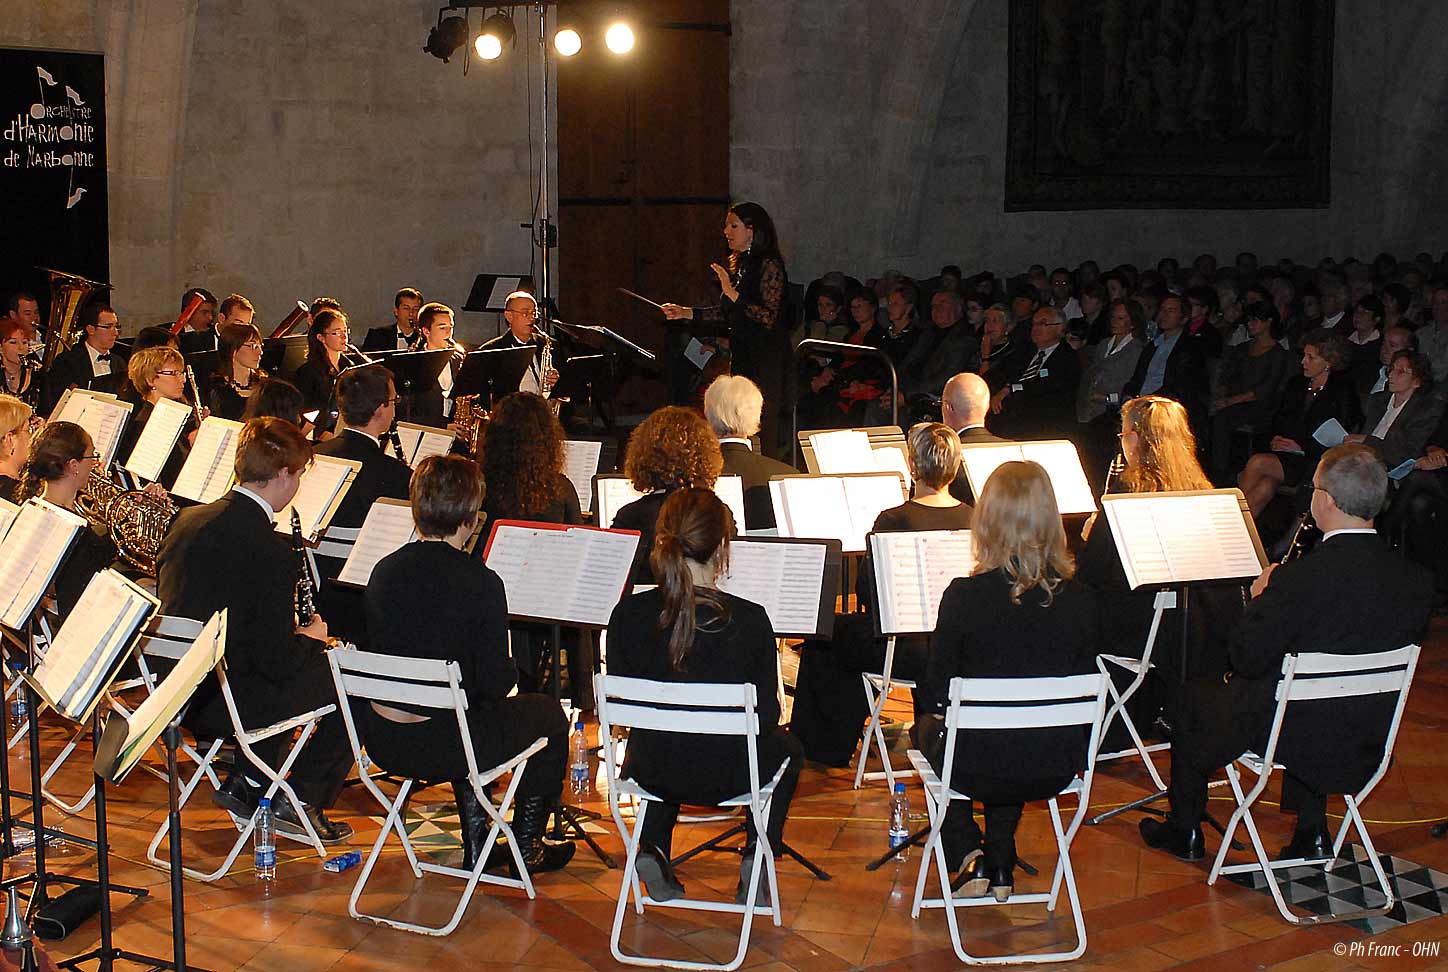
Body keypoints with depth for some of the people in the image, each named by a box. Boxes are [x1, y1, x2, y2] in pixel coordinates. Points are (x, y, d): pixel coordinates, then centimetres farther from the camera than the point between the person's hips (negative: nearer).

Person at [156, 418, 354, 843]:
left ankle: (245, 783, 26)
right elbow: (277, 660, -20)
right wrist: (310, 638, 3)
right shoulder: (269, 551, -22)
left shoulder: (187, 520, 3)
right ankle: (298, 801, 13)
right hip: (224, 704, -8)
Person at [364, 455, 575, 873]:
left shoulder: (384, 570, -1)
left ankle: (477, 845, 39)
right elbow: (494, 685, -17)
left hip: (382, 743, 6)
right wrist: (510, 670, 7)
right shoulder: (480, 582, -17)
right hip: (442, 746, -6)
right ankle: (525, 846, 33)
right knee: (547, 713, 21)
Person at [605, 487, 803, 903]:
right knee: (787, 748, 32)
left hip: (651, 773, 2)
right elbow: (767, 714, -10)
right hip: (728, 774, -2)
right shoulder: (750, 619, -22)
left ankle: (652, 851, 21)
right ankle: (756, 859, 17)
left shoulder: (628, 615, -16)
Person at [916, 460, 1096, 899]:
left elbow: (936, 691, -7)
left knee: (929, 728, 32)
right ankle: (1001, 866, 35)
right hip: (1056, 771, 3)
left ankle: (967, 856, 22)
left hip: (980, 770, -3)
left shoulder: (964, 596, -18)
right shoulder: (1079, 599, -9)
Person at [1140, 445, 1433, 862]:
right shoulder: (1417, 581, -11)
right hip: (1370, 745, 5)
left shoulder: (1298, 579, -28)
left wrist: (1259, 600, -1)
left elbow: (1247, 660, -19)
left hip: (1294, 735, -5)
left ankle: (1184, 832, 37)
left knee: (1196, 696, 22)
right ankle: (1312, 831, 35)